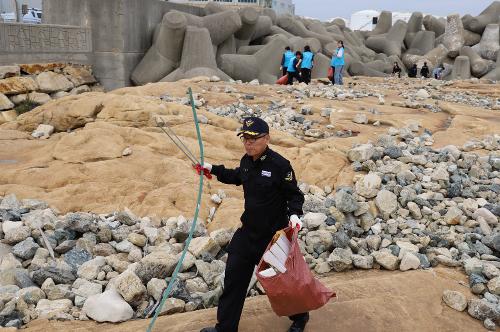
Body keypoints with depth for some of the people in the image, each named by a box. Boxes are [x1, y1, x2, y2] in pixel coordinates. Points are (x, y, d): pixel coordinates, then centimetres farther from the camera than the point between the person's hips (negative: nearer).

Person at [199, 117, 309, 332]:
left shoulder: (280, 165, -21)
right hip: (248, 230, 6)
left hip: (274, 233, -6)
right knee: (233, 278, 10)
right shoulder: (246, 161, -1)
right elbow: (237, 177, 22)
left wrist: (294, 213, -30)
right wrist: (214, 170, 18)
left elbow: (295, 195, -12)